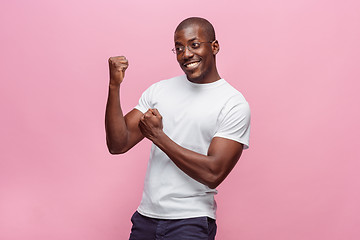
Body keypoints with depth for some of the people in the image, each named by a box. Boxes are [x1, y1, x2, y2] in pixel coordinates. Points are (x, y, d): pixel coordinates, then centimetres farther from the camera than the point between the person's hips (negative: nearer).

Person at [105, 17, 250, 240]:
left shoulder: (234, 104, -9)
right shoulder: (159, 90, 7)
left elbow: (213, 175, -17)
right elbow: (118, 145, 1)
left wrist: (158, 136, -14)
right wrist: (114, 86, -10)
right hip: (145, 216, 5)